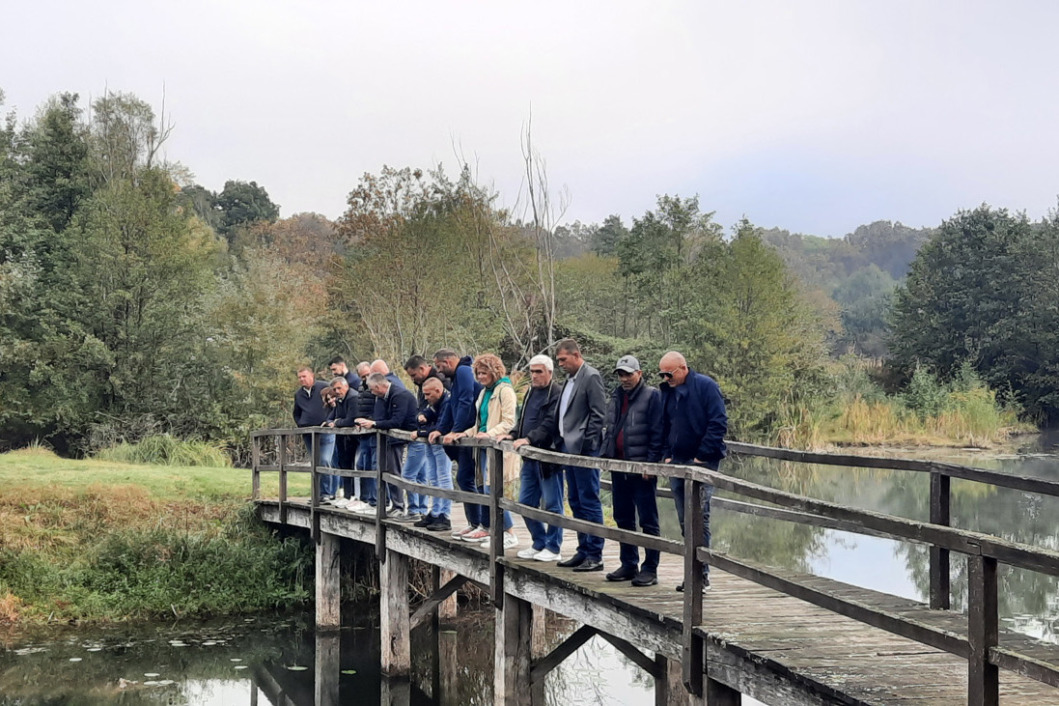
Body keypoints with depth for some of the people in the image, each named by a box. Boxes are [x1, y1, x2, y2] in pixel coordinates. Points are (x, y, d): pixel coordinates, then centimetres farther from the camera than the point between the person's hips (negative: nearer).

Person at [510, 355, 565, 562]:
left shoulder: (557, 394, -11)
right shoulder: (531, 393, 17)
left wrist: (528, 439, -24)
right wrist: (513, 435, 5)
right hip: (530, 458, 9)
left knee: (552, 504, 0)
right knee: (526, 503, 12)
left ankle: (553, 548, 7)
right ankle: (539, 543, 23)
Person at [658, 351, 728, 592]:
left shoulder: (706, 386, -8)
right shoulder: (667, 391, 13)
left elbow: (719, 423, -12)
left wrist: (703, 456, -14)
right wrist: (666, 454, 9)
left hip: (701, 462, -7)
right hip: (677, 463, 7)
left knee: (699, 516, -11)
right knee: (685, 520, 8)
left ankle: (702, 573, -8)